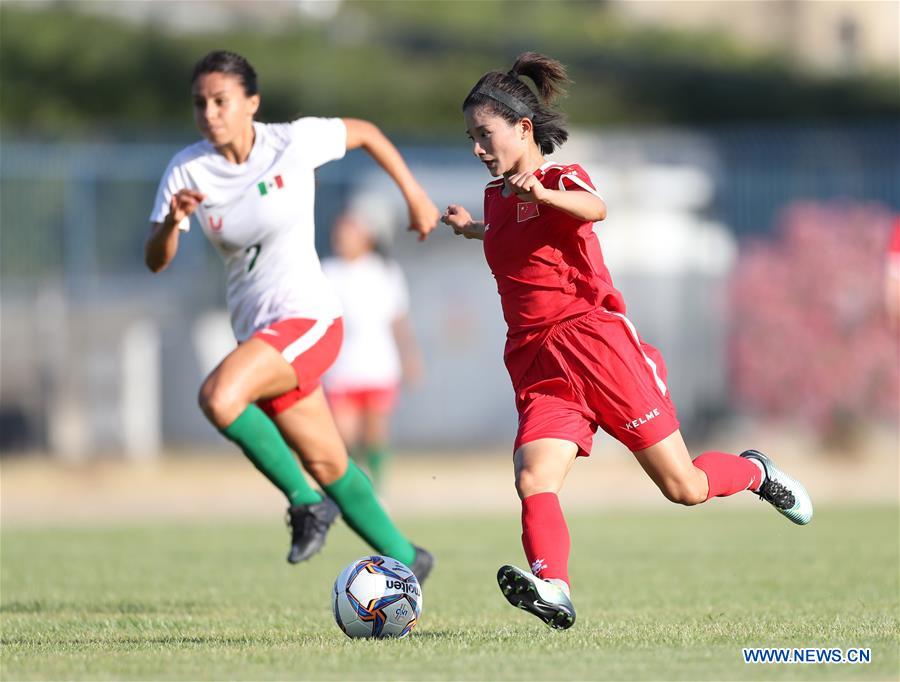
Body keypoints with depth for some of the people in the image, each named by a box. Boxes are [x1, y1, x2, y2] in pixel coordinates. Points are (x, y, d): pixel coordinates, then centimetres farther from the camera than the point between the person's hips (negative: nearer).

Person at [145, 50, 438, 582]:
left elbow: (366, 133, 8)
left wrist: (415, 197, 12)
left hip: (308, 318, -5)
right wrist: (173, 219, -26)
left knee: (218, 398, -29)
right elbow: (156, 261, -5)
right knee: (329, 467, 12)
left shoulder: (294, 143, -11)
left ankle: (305, 501, -10)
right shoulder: (188, 170, -3)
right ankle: (404, 560, 30)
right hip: (257, 332, 5)